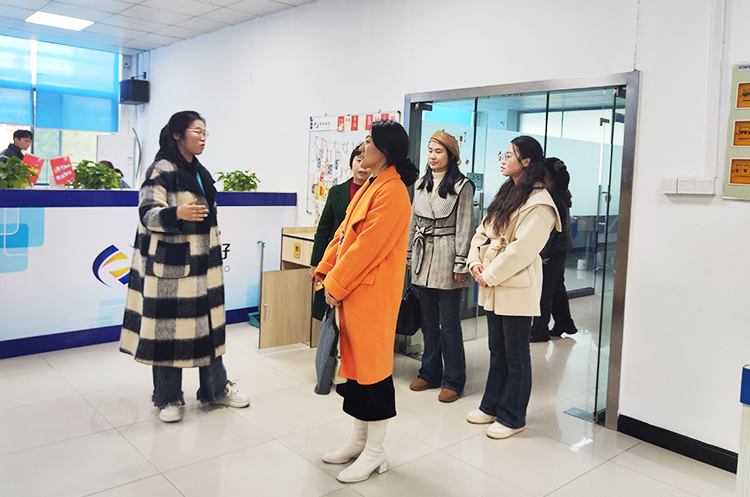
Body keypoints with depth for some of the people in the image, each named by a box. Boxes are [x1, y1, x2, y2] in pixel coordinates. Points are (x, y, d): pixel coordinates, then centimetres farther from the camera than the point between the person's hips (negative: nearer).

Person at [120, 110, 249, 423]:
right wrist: (177, 213, -34)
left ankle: (215, 388, 22)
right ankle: (169, 398, 12)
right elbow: (148, 212, -16)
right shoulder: (162, 170, -8)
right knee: (169, 326, -2)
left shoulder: (200, 172, 17)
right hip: (170, 263, -7)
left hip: (202, 263, 7)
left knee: (209, 323, 9)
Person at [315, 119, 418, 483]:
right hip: (350, 289, 10)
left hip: (372, 292, -10)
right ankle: (359, 439, 32)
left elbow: (368, 246, -21)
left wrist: (337, 284, -14)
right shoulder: (371, 186, 15)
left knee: (373, 364, 0)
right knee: (355, 359, 16)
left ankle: (375, 453, 16)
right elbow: (345, 230, 16)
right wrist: (326, 270, 8)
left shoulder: (392, 191, -17)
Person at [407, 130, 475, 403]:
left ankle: (453, 380, 11)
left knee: (449, 324, -1)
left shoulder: (462, 186, -5)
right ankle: (430, 373, 26)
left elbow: (464, 227, -8)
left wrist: (460, 263, -12)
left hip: (447, 258, -6)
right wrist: (409, 255, 14)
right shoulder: (421, 184, 13)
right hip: (423, 258, 6)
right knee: (428, 321, 14)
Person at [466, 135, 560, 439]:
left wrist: (491, 275, -16)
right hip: (493, 287, 9)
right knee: (497, 349, 18)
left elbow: (522, 248, -20)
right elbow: (483, 231, 14)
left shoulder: (539, 203, -14)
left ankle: (512, 417, 17)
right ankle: (491, 406, 32)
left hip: (517, 288, -9)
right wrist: (475, 261, -1)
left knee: (516, 355, 4)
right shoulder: (506, 194, 15)